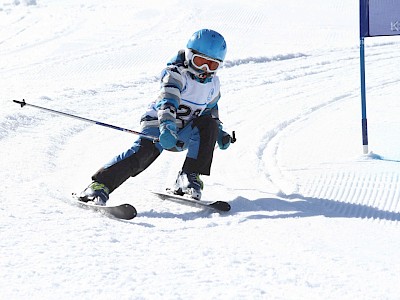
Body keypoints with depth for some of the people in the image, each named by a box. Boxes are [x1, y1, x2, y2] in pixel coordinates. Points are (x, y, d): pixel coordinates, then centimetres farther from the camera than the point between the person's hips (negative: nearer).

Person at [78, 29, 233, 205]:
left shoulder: (212, 84, 6)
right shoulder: (176, 74, -15)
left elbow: (210, 109, 25)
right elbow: (167, 102, -33)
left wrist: (219, 133, 9)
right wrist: (166, 126, -52)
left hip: (183, 135, 5)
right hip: (159, 125, -5)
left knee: (209, 125, -23)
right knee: (143, 151, -31)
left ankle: (189, 177, -22)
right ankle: (100, 185, -34)